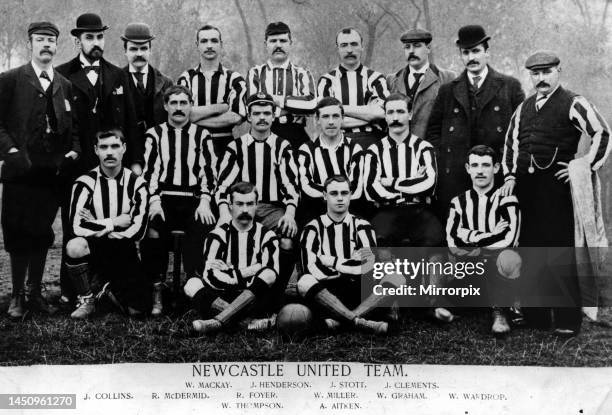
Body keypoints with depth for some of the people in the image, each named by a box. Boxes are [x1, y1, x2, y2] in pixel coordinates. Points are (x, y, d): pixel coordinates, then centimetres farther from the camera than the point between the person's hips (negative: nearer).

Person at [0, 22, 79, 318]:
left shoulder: (65, 85, 12)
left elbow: (74, 126, 17)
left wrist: (74, 151, 2)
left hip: (53, 171, 3)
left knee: (42, 235, 9)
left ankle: (35, 293, 19)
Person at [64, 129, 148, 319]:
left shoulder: (136, 183, -4)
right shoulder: (85, 182, -7)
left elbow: (138, 230, -11)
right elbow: (78, 227, -19)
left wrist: (98, 225, -12)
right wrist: (116, 222, -14)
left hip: (125, 255, 1)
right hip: (93, 250, -1)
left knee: (136, 310, -13)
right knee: (74, 246, -36)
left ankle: (108, 288, 23)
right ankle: (86, 300, -8)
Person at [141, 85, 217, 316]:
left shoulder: (202, 135, 16)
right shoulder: (154, 134, 16)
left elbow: (208, 171, 5)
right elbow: (150, 170, 5)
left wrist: (205, 202, -11)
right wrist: (154, 201, -12)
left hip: (194, 200, 0)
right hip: (163, 198, 0)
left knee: (202, 230, -32)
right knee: (152, 230, -30)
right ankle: (156, 292, -20)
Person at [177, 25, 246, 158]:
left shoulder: (234, 79, 5)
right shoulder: (186, 78, 8)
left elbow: (236, 117, -9)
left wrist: (196, 117, -8)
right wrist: (220, 107, -9)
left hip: (224, 146, -1)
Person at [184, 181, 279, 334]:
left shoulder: (266, 236, 5)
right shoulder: (219, 234, 4)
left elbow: (271, 275, -11)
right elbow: (211, 276, -11)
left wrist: (229, 272, -9)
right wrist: (248, 273, -11)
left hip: (254, 298, 0)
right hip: (221, 297, 0)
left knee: (269, 273, -29)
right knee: (193, 285, -25)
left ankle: (218, 321, -40)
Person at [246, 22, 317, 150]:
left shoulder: (302, 74, 13)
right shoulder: (255, 73, 12)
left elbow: (311, 104, -5)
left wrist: (278, 100, -6)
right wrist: (294, 106, -5)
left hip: (296, 135, 1)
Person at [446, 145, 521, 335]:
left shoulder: (506, 199, 3)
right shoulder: (459, 201, 13)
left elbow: (508, 240, -14)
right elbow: (452, 239, -5)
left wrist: (472, 238, -7)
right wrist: (490, 236, -10)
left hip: (497, 266, -3)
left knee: (509, 258, -36)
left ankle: (500, 312, -10)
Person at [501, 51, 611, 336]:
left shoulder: (573, 104, -3)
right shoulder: (523, 108, 16)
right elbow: (511, 142, 23)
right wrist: (509, 175, 13)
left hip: (557, 185, -6)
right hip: (525, 185, 6)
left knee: (560, 253, -5)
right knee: (529, 248, 8)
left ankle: (568, 320, 3)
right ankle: (535, 315, 18)